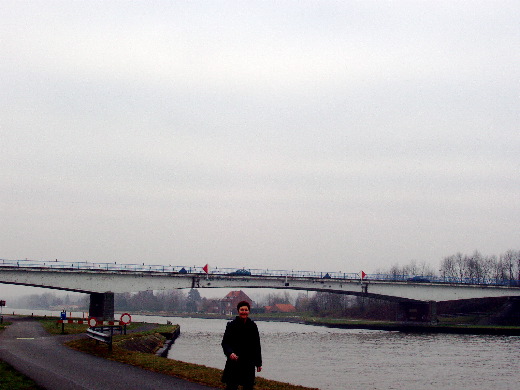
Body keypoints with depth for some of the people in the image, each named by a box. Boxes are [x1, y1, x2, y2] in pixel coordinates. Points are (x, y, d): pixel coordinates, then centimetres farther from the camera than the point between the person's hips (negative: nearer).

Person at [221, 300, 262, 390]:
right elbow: (225, 342, -4)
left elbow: (257, 346, 11)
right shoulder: (231, 325, -2)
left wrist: (258, 363, 10)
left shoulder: (253, 326, 7)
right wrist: (230, 353, -23)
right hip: (234, 362, -3)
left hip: (249, 363, 3)